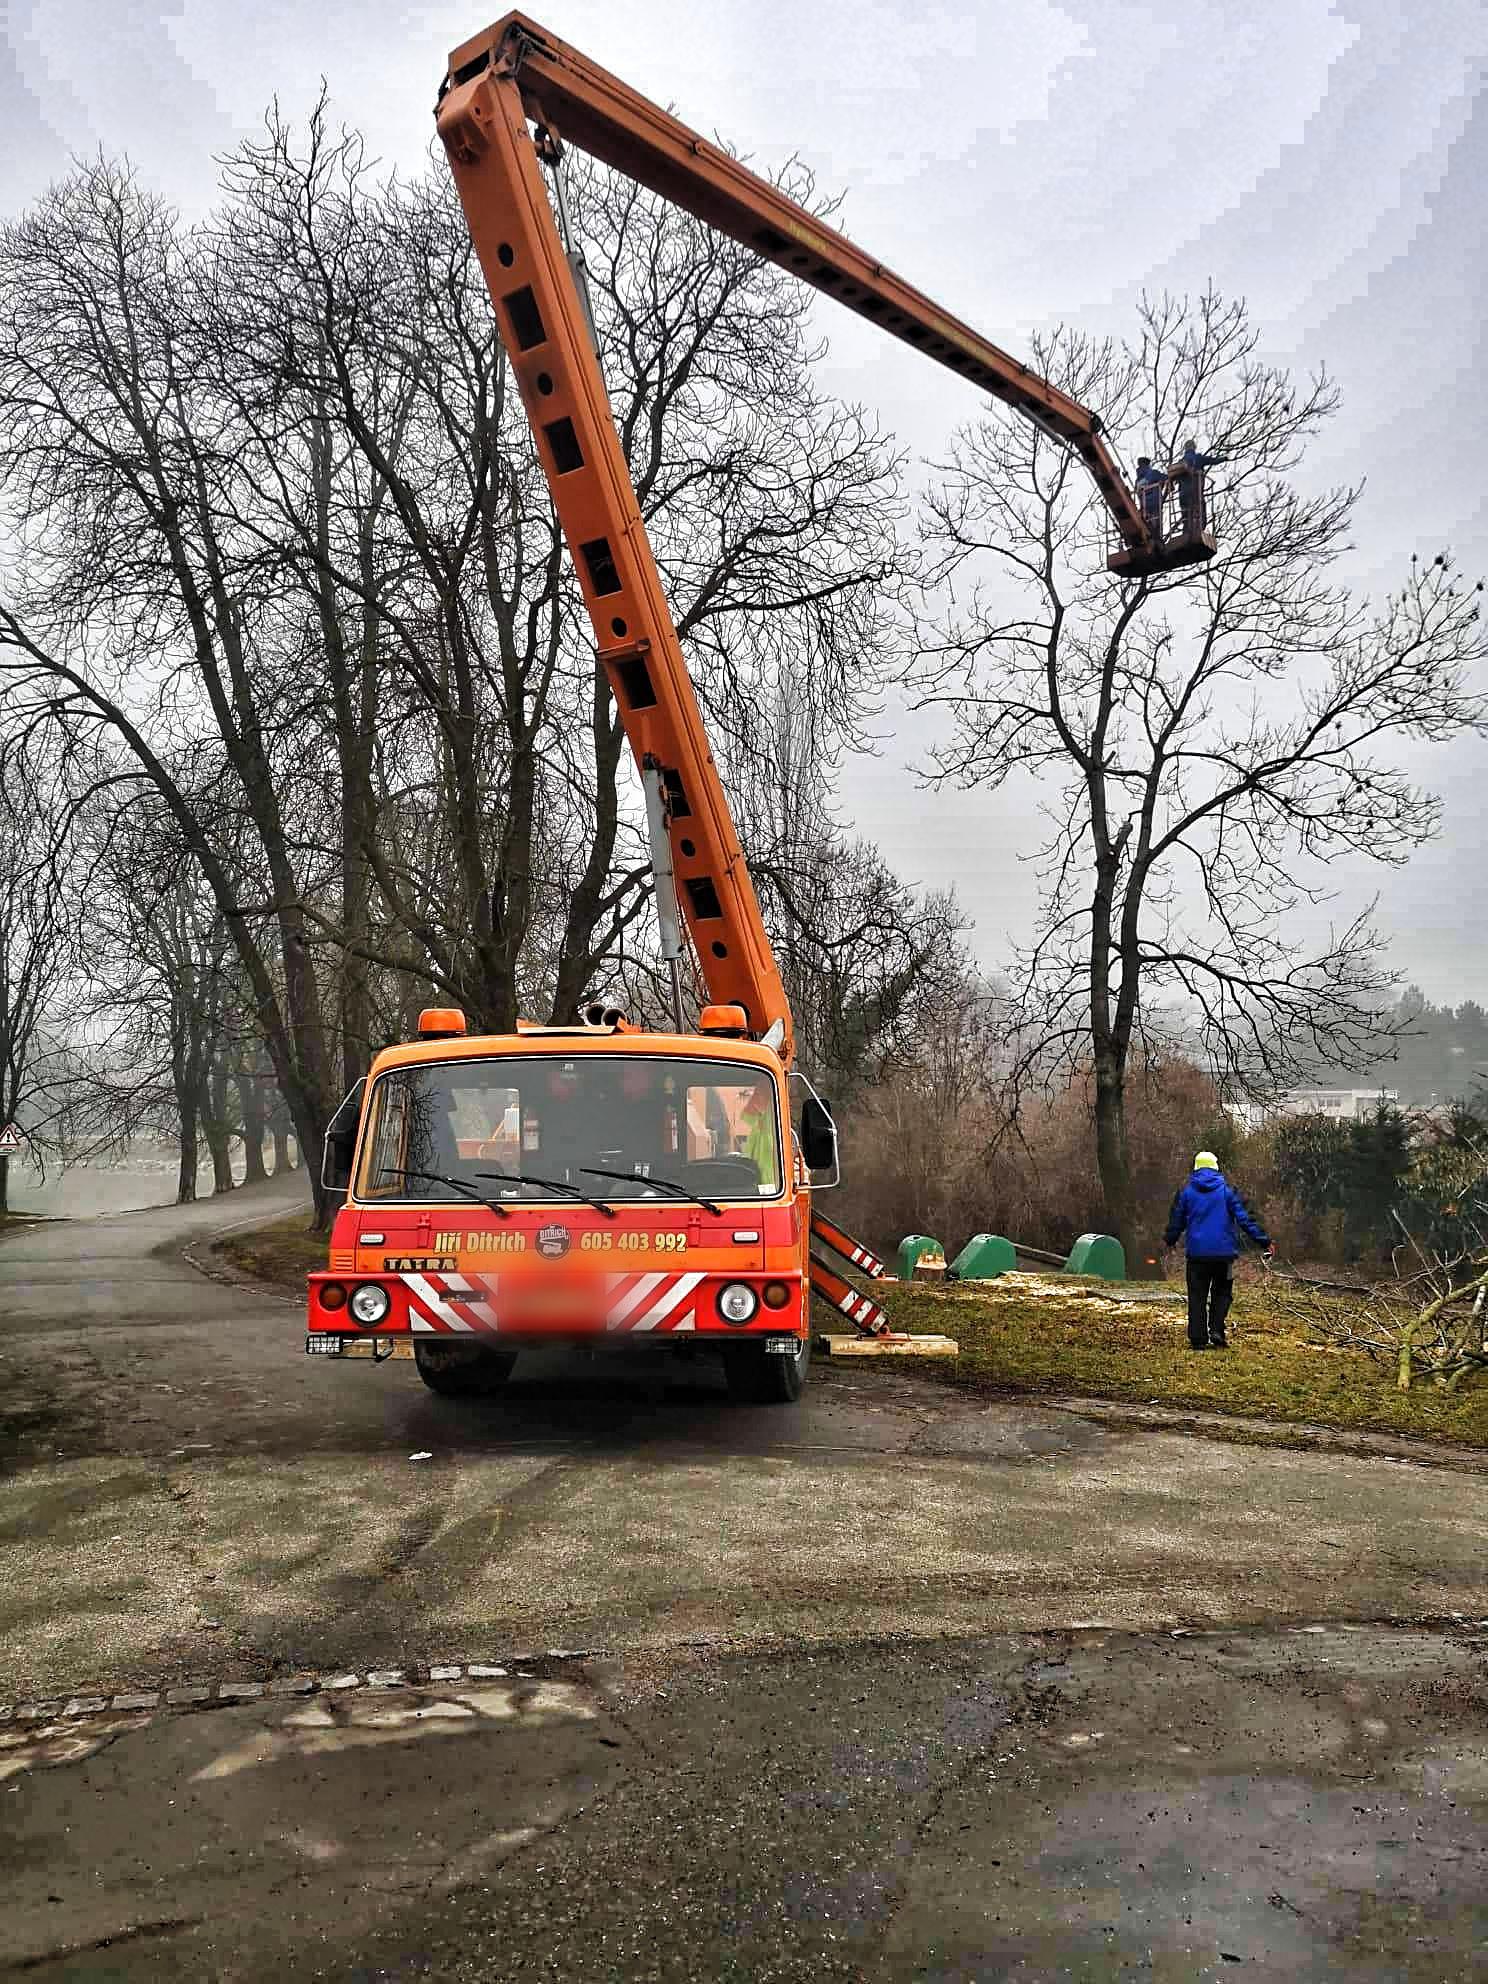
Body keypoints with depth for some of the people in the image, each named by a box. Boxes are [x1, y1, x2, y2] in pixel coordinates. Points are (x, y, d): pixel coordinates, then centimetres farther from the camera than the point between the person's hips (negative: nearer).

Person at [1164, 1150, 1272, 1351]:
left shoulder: (1185, 1191, 4)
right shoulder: (1227, 1189, -1)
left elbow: (1176, 1221, 11)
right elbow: (1245, 1218, -5)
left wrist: (1169, 1240, 30)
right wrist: (1264, 1241, -1)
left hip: (1196, 1252, 1)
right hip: (1224, 1252, -1)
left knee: (1197, 1296, 6)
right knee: (1221, 1293, 12)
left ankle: (1198, 1339, 2)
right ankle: (1216, 1332, -2)